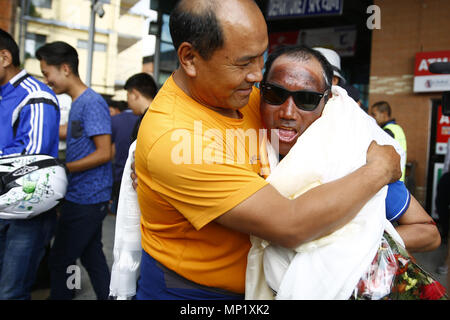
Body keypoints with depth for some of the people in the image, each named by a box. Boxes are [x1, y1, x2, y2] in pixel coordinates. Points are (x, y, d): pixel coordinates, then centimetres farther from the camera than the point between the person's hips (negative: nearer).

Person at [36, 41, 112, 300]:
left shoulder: (92, 102, -16)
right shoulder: (77, 103, 13)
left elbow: (104, 153, -20)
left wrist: (63, 169, -18)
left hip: (87, 199, -9)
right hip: (85, 197, 9)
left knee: (60, 260, 1)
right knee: (92, 257, 15)